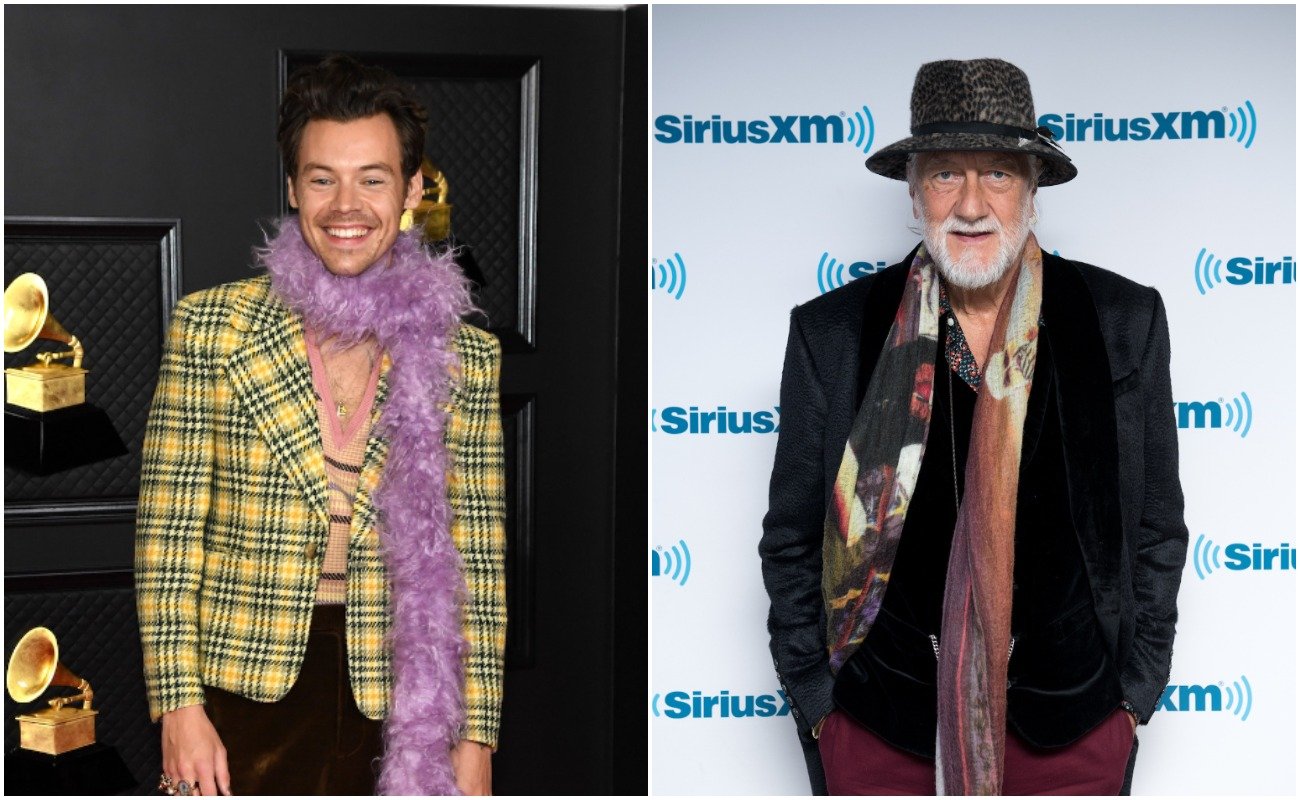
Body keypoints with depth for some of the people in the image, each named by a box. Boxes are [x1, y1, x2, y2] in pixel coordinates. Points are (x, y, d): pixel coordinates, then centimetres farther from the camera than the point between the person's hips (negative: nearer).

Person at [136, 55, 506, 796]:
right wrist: (180, 707, -7)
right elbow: (168, 532, -1)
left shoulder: (464, 358, 2)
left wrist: (476, 737, 1)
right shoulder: (211, 326, -1)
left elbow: (478, 561, 4)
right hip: (244, 692, -1)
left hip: (391, 706, 1)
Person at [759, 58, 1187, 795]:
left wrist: (1137, 690, 4)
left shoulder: (1126, 321, -3)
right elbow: (792, 540, 1)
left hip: (1072, 720, 1)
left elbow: (1157, 528, 4)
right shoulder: (832, 332, -6)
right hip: (881, 720, 0)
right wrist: (814, 702, 1)